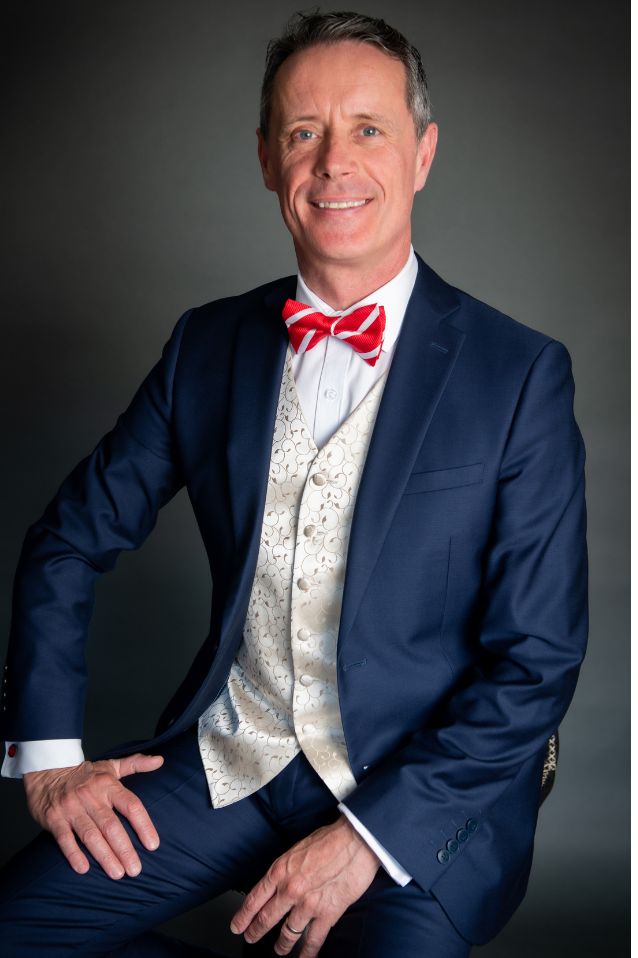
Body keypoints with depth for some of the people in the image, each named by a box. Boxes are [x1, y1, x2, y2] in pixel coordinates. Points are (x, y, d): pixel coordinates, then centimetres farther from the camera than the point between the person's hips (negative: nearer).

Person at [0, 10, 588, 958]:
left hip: (420, 791, -3)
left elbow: (537, 662, -9)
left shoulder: (521, 374, -8)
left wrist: (364, 838, -16)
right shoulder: (209, 345, 4)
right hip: (227, 763, 4)